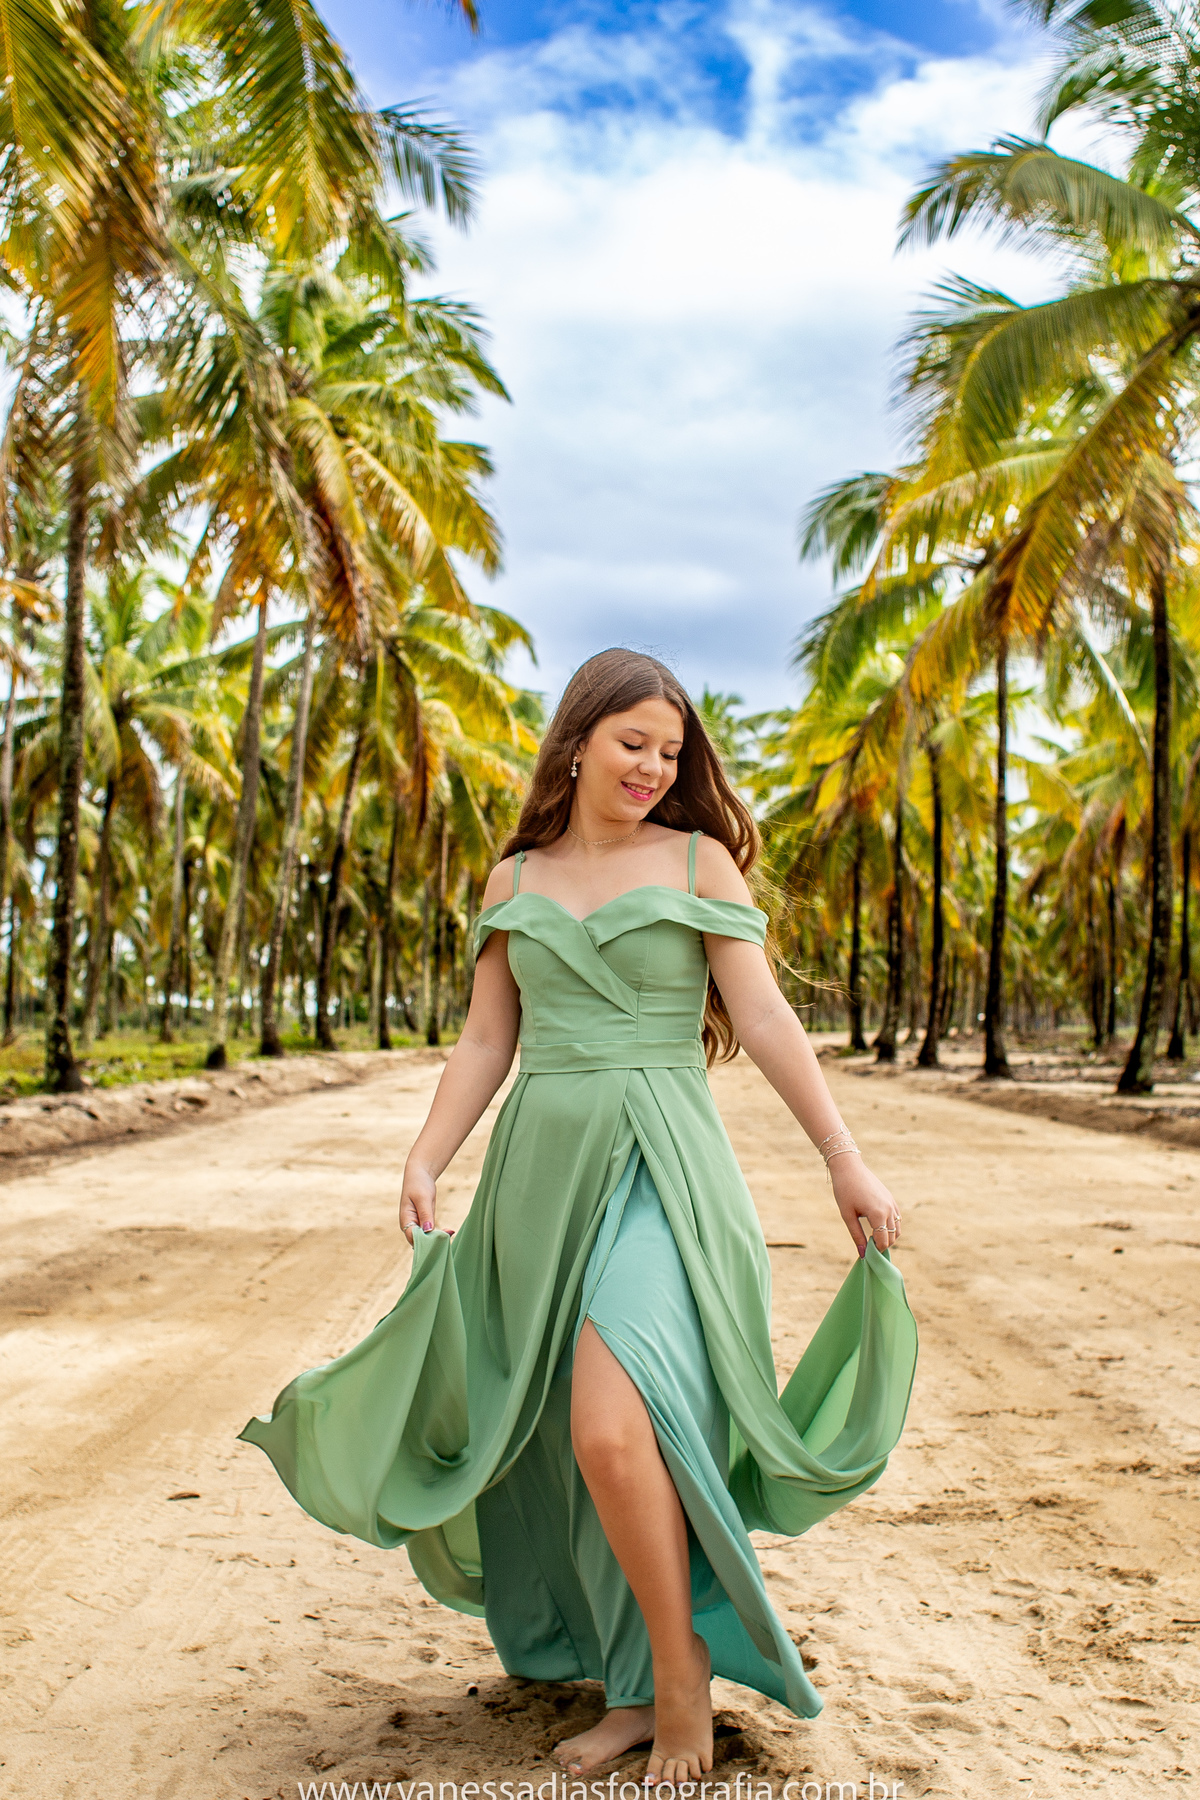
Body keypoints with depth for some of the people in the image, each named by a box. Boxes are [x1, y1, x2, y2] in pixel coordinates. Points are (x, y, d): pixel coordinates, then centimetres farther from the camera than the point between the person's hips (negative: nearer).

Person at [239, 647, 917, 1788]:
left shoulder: (698, 858, 2)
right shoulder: (516, 878, 12)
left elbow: (765, 1019, -1)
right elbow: (487, 1040, 12)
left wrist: (845, 1162, -6)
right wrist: (424, 1163, 0)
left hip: (659, 1168, -4)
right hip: (541, 1169, 5)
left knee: (611, 1428, -22)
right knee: (570, 1450, 9)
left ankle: (683, 1670, 2)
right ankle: (640, 1692, 27)